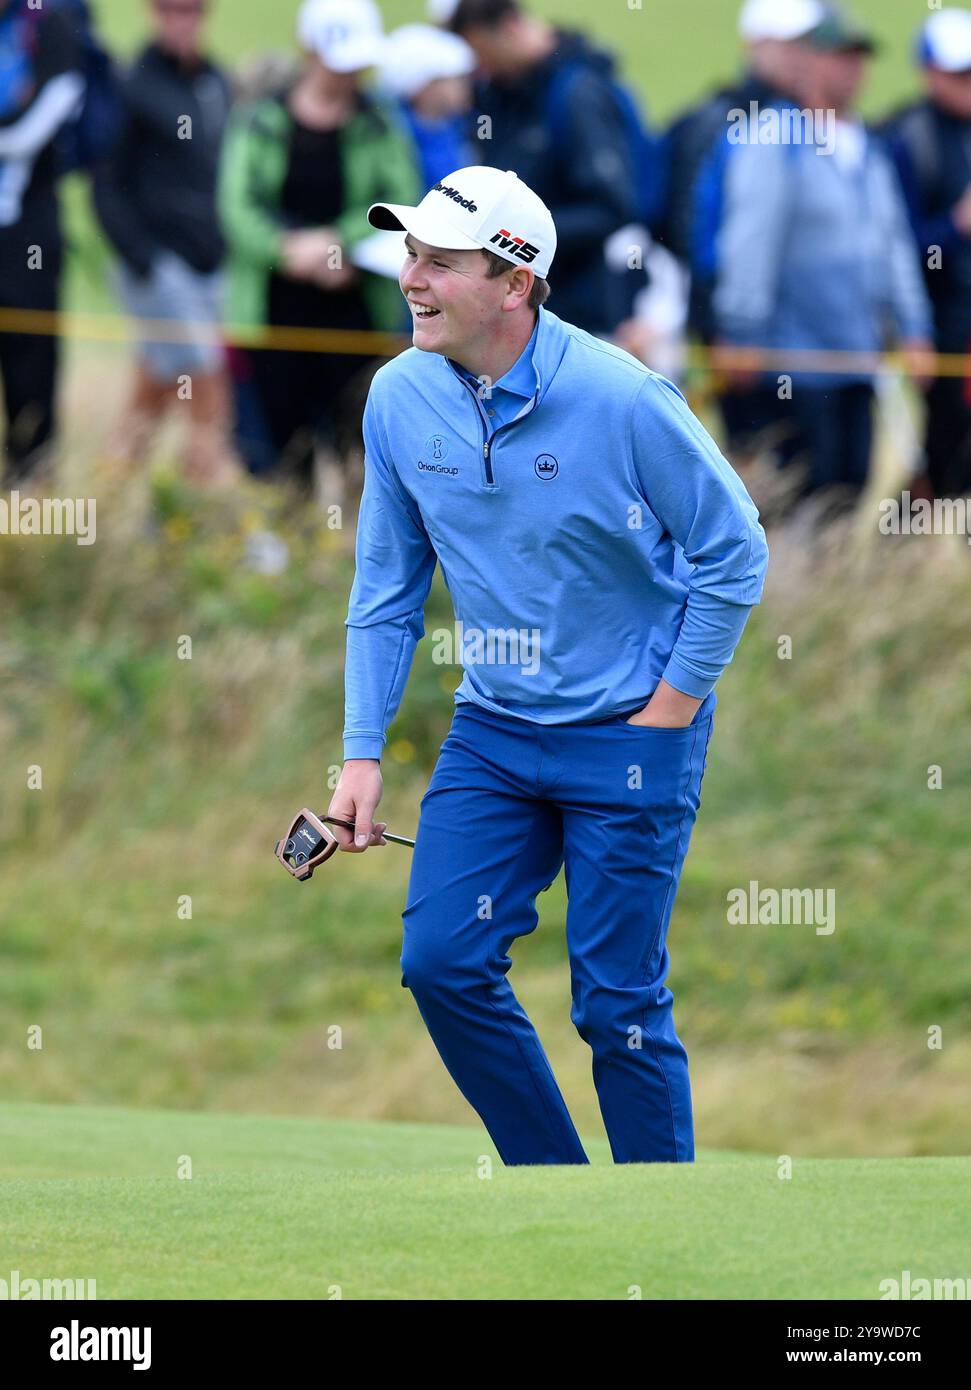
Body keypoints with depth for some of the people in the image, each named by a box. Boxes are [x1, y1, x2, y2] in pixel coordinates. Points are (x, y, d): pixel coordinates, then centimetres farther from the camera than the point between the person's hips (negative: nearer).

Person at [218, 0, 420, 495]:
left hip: (354, 302, 0)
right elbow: (238, 207, -5)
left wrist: (338, 244, -17)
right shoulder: (261, 121, 4)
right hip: (271, 302, 0)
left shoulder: (380, 126, 5)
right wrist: (290, 251, -20)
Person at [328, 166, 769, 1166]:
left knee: (617, 1003, -4)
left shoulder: (623, 399, -18)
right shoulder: (400, 398, -3)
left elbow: (735, 554, -8)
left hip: (629, 738, -5)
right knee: (441, 962, -3)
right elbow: (386, 590, 7)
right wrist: (363, 753, 2)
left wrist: (669, 711, -8)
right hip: (490, 734, 5)